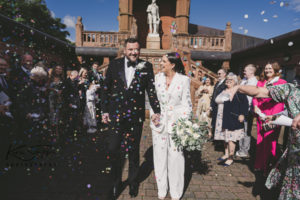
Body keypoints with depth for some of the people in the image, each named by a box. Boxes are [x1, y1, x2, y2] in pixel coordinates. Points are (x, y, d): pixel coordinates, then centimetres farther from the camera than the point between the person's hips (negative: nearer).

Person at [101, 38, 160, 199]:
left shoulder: (146, 67, 1)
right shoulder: (114, 65, 3)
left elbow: (151, 90, 0)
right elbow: (105, 89, 6)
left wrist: (156, 111, -8)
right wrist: (105, 110, 3)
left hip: (136, 115, 0)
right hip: (116, 114, 1)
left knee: (133, 150, 12)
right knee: (113, 149, 4)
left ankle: (133, 181, 36)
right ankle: (116, 181, 30)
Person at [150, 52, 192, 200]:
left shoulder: (183, 80, -4)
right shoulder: (157, 77, 5)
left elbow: (187, 104, -3)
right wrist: (153, 114, -1)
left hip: (176, 122, -3)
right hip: (159, 122, 3)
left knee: (175, 156, 2)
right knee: (159, 156, 10)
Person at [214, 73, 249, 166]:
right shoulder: (224, 91, 15)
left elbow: (245, 102, -10)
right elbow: (217, 100, 23)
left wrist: (242, 114, -17)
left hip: (233, 118, -6)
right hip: (223, 118, 7)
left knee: (231, 138, -4)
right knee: (225, 136, 13)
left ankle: (231, 158, 8)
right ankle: (226, 154, 28)